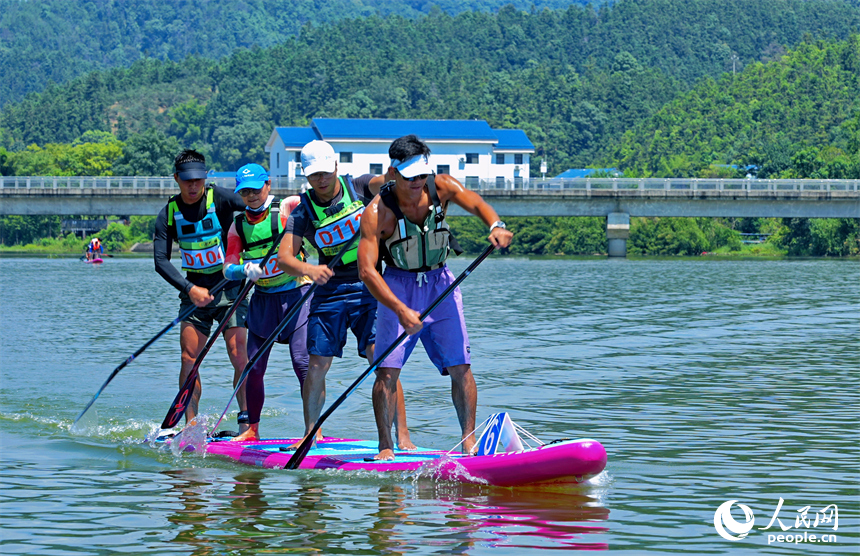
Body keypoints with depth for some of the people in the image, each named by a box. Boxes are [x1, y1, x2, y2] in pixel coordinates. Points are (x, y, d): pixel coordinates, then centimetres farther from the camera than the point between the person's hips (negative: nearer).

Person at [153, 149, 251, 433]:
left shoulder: (219, 199, -10)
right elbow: (161, 260, -5)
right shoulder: (169, 214, 0)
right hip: (195, 290, 3)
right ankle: (191, 426, 4)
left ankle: (246, 422, -8)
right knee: (189, 359, -3)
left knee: (239, 356, -13)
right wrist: (190, 289, -18)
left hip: (229, 287, -3)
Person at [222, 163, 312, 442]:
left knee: (302, 361, -14)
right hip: (263, 300, 5)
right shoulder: (239, 226, 6)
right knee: (254, 368, 5)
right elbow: (228, 268, 1)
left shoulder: (287, 208, -7)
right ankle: (252, 430, 19)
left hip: (296, 294, -5)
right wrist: (245, 269, -20)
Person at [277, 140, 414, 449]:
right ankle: (310, 434, 18)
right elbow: (283, 257, -13)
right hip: (330, 291, 1)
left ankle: (402, 437, -10)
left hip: (369, 288, -1)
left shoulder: (358, 188, -2)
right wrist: (308, 269, -34)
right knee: (317, 366, 0)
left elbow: (384, 182, -23)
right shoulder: (303, 212, -3)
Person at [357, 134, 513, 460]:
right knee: (387, 370, -10)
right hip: (398, 289, -3)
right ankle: (386, 447, -1)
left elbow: (476, 204, -10)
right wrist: (400, 310, -35)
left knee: (460, 367, -5)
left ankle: (469, 440, 1)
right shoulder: (377, 213, -19)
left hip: (440, 285, 3)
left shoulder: (441, 187, -8)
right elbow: (367, 271, -25)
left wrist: (495, 225, -35)